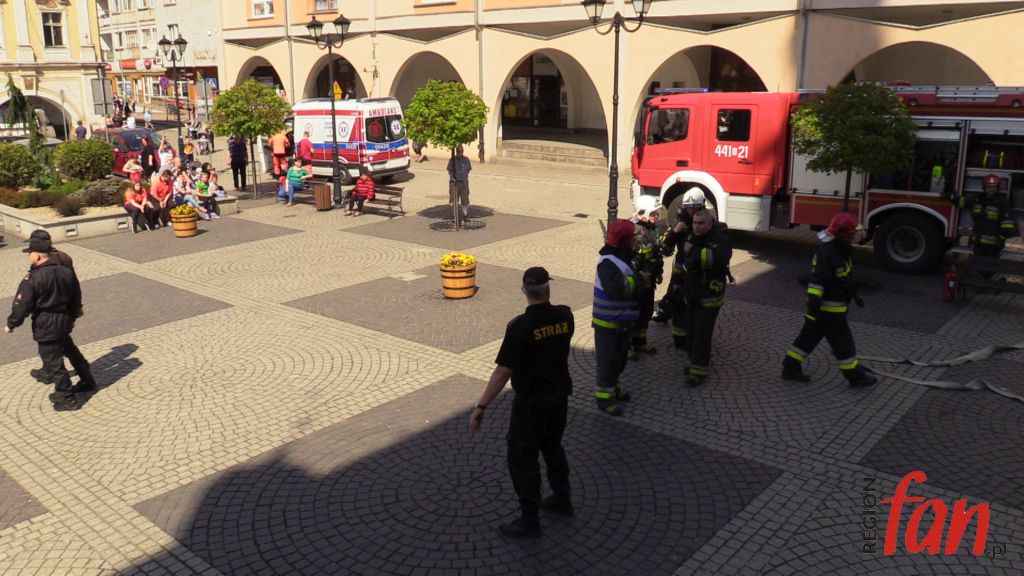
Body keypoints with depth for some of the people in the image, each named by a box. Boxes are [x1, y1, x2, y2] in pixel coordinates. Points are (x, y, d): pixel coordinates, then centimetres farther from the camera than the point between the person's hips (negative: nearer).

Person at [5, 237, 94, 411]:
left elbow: (22, 305, -16)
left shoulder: (32, 278, -19)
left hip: (45, 325, -7)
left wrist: (11, 324, -2)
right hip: (65, 321, 7)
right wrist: (73, 314, 30)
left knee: (53, 361, 2)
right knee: (70, 350, 27)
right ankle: (87, 381, 39)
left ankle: (67, 399, 7)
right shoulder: (66, 272, 2)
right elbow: (76, 296, 14)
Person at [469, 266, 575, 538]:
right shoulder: (564, 316, -8)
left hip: (531, 402, -6)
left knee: (522, 460, 7)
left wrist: (481, 407, -18)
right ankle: (562, 501, 41)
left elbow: (502, 372, -24)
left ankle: (529, 522, 17)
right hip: (559, 396, 6)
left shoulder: (520, 326, -24)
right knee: (553, 448, 26)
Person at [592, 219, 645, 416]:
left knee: (620, 357, 20)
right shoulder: (608, 262, -24)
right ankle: (604, 396, 7)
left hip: (622, 320, 10)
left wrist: (645, 273, 4)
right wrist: (638, 278, -28)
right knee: (608, 360, -2)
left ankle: (613, 386, 35)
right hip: (608, 322, -10)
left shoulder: (622, 258, 9)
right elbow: (617, 287, -39)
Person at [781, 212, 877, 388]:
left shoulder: (840, 250, 9)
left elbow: (845, 277, 24)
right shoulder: (828, 254, -25)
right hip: (828, 309, -10)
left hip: (830, 306, 10)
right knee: (843, 342, 3)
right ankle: (855, 376, 15)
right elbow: (817, 283, -29)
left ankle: (790, 368, 20)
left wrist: (854, 294, 30)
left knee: (809, 337, 14)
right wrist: (812, 309, -31)